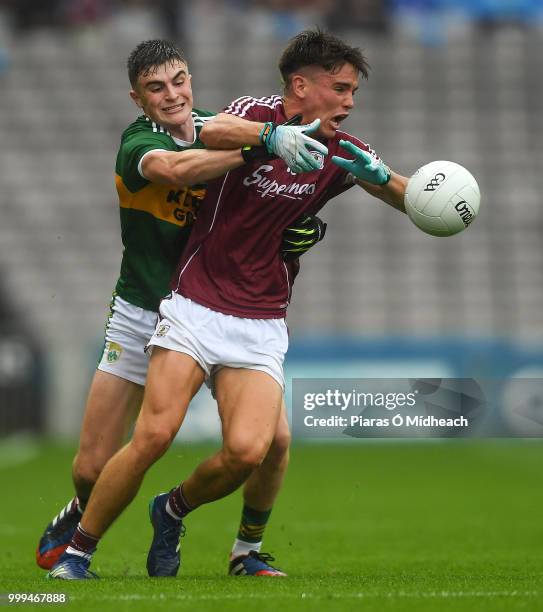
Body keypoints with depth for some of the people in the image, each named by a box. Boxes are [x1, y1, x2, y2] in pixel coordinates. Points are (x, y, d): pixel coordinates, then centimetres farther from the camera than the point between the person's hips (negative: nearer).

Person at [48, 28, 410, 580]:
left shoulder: (339, 152, 5)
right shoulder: (255, 113, -5)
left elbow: (411, 198, 7)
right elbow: (213, 130, -28)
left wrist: (379, 175, -15)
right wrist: (273, 134, -46)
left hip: (262, 325, 3)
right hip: (195, 305, -3)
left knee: (248, 450, -16)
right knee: (154, 435, -17)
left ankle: (173, 512, 15)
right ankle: (77, 551, -1)